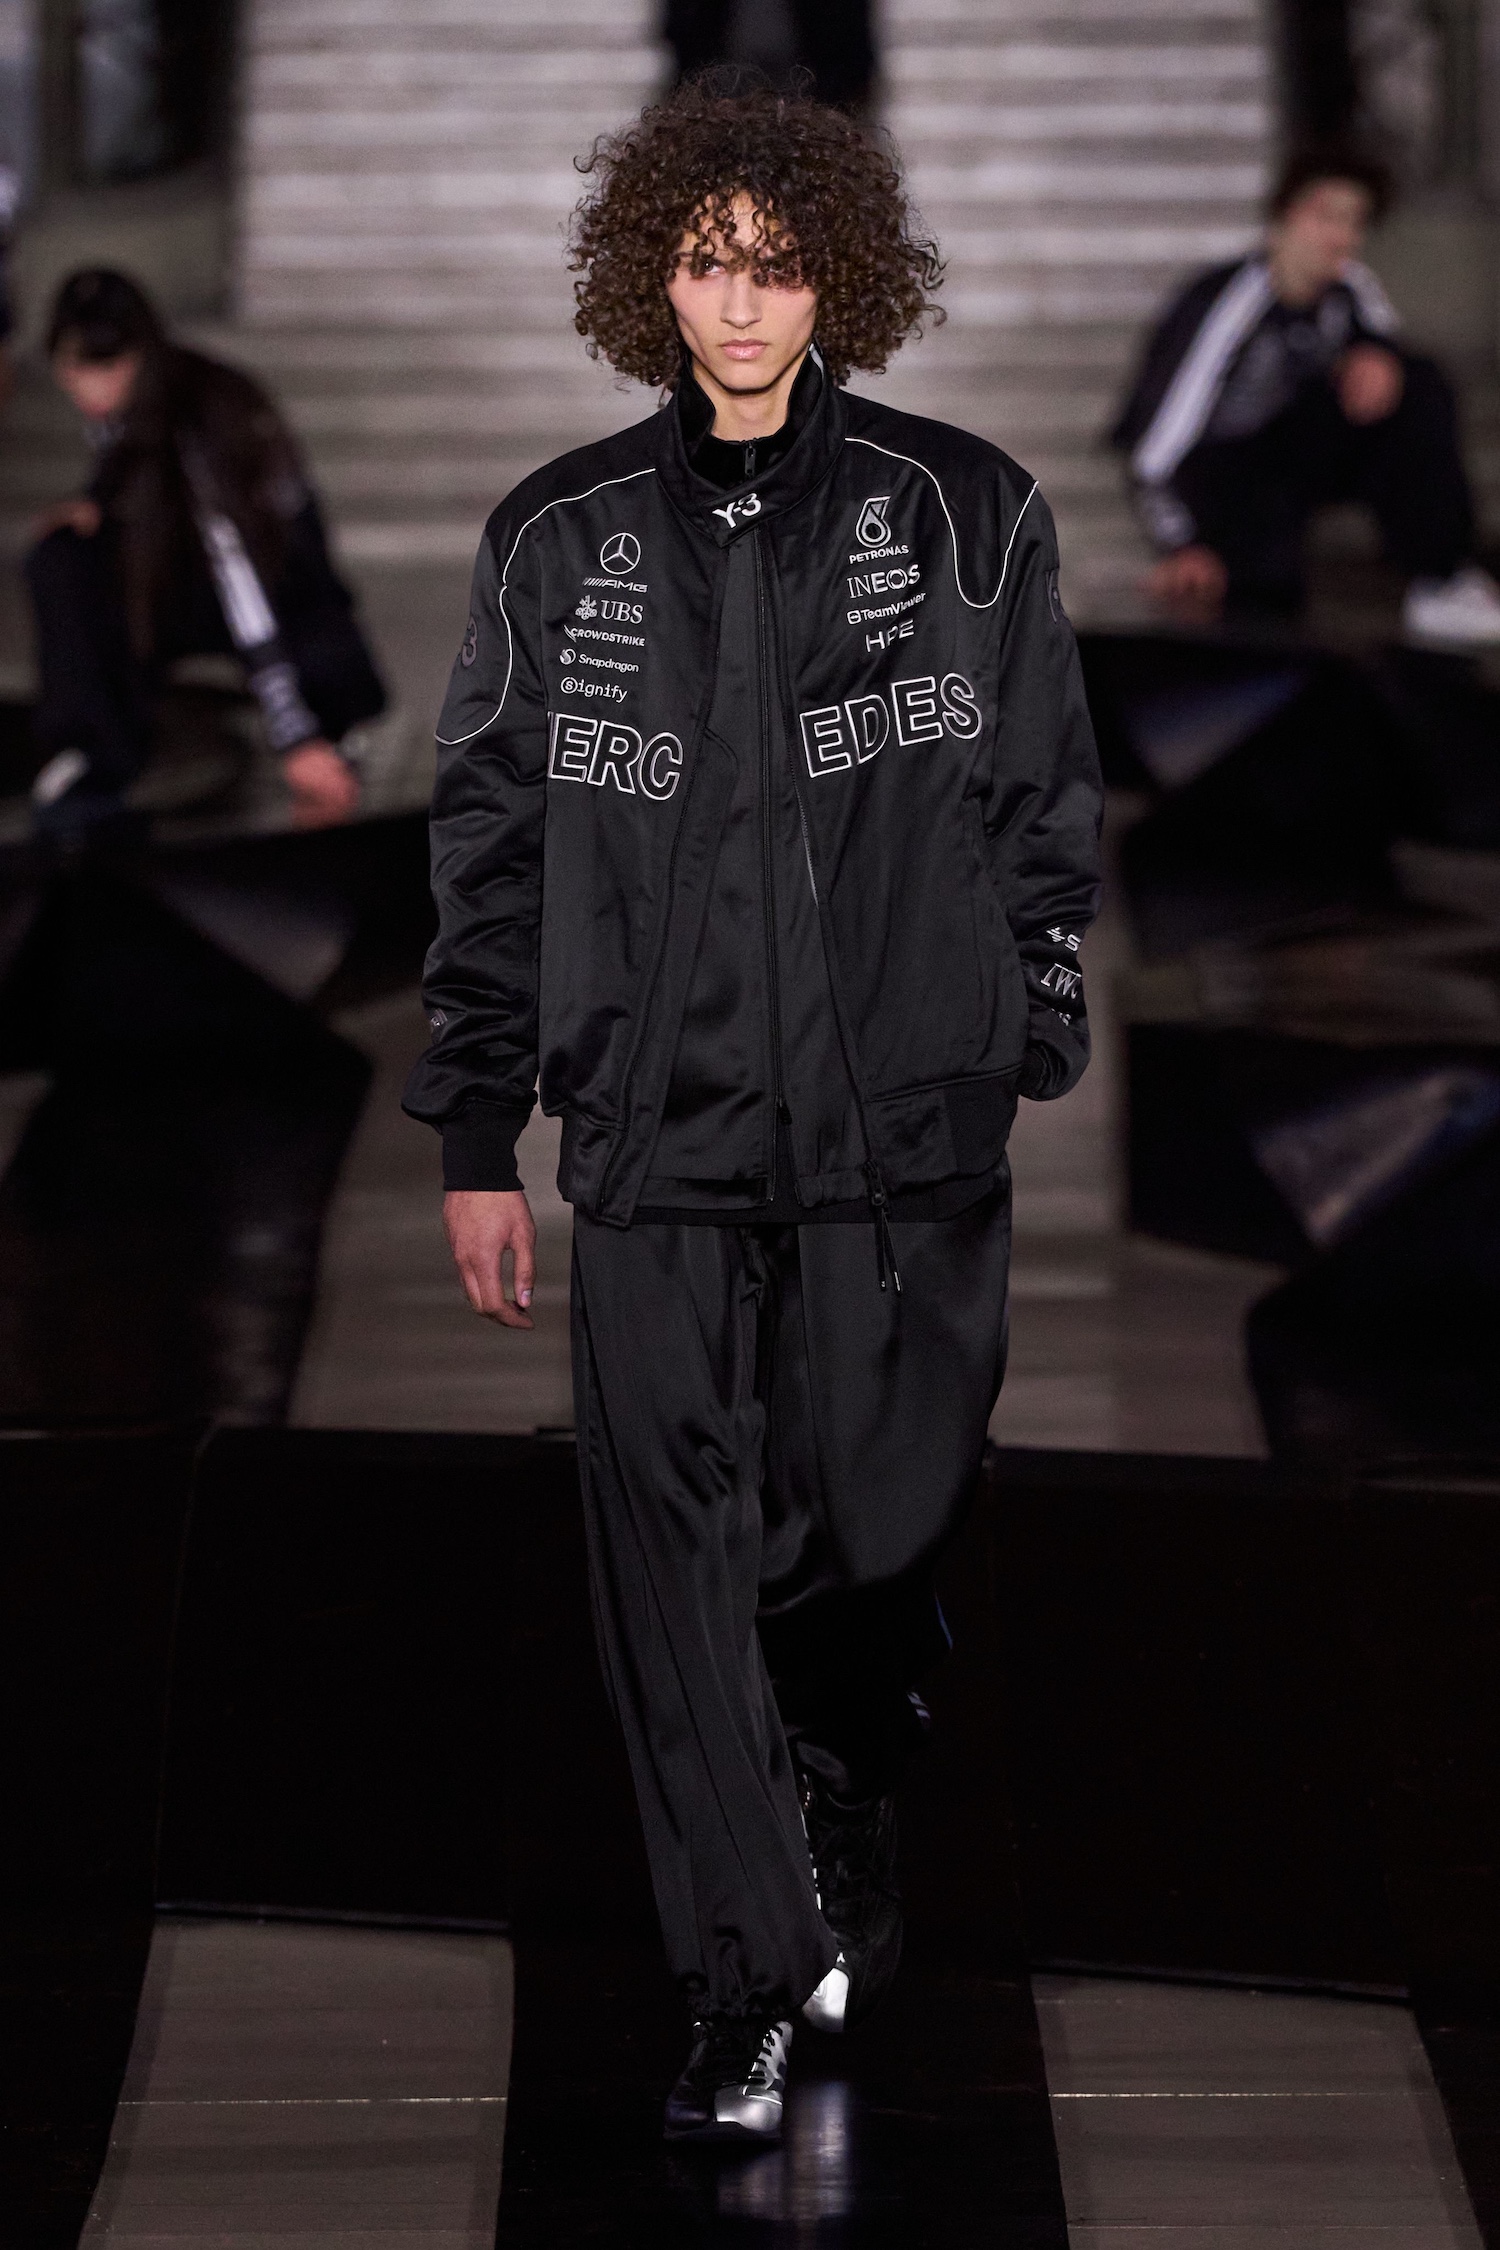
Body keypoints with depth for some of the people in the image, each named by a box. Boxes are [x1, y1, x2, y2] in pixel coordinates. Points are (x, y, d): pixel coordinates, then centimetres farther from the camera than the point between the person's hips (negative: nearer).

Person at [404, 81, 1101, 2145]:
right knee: (679, 1558, -4)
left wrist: (1029, 1050, 3)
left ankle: (847, 1834, 34)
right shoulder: (563, 541, 6)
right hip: (659, 1133, 1)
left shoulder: (967, 520, 3)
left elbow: (1047, 808, 8)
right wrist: (478, 1140, 7)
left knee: (876, 1537, 5)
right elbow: (491, 845, 9)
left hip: (905, 1133, -1)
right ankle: (753, 1986, 3)